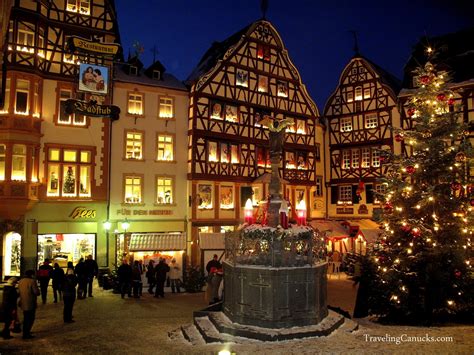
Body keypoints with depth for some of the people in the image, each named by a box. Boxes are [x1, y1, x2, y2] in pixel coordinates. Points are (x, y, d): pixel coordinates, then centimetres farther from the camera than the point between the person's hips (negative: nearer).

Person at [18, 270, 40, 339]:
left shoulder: (20, 281, 7)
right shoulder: (32, 281, -17)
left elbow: (19, 291, 14)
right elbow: (36, 292, -18)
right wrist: (37, 292, 2)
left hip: (23, 303, 8)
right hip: (30, 303, -8)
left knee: (26, 318, 21)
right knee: (30, 319, 1)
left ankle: (25, 332, 31)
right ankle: (26, 334, -1)